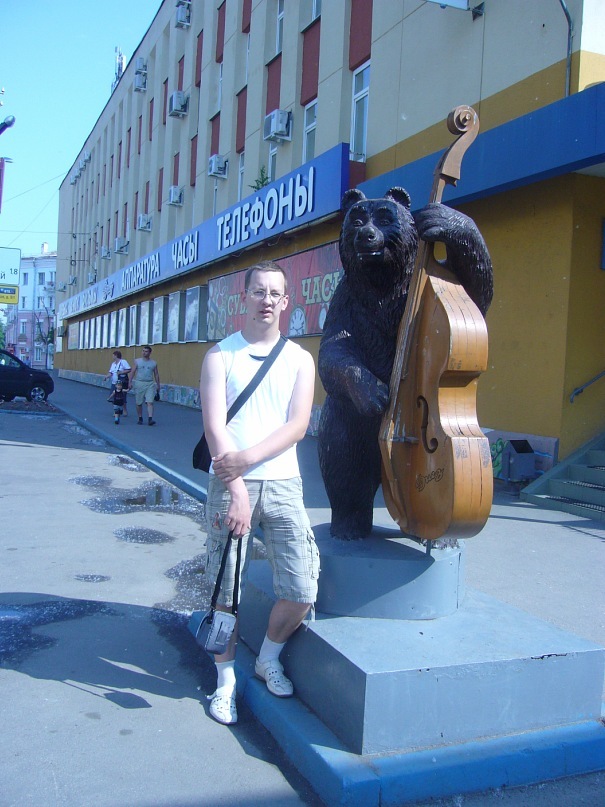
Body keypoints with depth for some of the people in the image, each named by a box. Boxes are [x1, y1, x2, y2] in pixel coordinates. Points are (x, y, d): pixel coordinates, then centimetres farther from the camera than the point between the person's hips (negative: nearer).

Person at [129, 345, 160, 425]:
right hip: (139, 383, 1)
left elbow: (156, 375, 12)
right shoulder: (137, 361, 7)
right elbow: (133, 372, 7)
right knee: (139, 403, 6)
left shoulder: (154, 363, 7)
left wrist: (158, 385, 11)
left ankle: (150, 419, -18)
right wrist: (130, 382, -2)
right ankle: (140, 419, 20)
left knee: (150, 402, -13)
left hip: (150, 384, -1)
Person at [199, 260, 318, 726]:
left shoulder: (300, 359, 10)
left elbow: (297, 426, -2)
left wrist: (247, 458, -17)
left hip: (282, 483, 2)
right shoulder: (221, 355, 4)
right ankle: (227, 679, 25)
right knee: (226, 590, 4)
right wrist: (237, 489, -16)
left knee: (302, 591, -2)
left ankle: (269, 657, 26)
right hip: (230, 482, -1)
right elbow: (214, 426, -7)